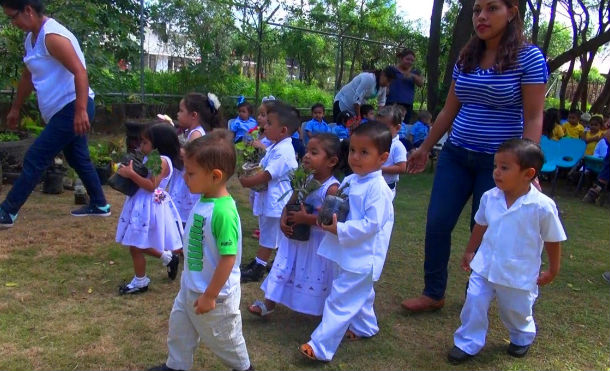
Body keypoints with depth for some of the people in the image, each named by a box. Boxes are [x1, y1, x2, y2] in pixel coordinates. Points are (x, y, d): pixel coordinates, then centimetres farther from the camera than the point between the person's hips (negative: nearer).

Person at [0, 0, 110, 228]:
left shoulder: (52, 36, -18)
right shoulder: (32, 38, 13)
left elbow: (80, 72, -27)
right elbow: (28, 76, 25)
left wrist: (81, 111, -33)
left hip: (73, 109, -10)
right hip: (63, 111, 11)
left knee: (34, 159, -9)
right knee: (78, 160, 17)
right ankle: (99, 206, 27)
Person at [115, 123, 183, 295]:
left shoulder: (162, 161, -20)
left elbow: (151, 186, -26)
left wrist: (131, 174, -26)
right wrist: (127, 171, 1)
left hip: (149, 208, -10)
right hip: (142, 205, 10)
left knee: (136, 246, 1)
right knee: (139, 245, 19)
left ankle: (140, 282, 19)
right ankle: (168, 257, 35)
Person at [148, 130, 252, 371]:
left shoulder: (223, 211, -32)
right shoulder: (204, 201, -4)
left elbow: (229, 258, -29)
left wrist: (210, 296, -21)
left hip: (215, 293, -8)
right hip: (190, 286, 8)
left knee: (222, 337, 15)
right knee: (179, 328, 24)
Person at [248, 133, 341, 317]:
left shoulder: (332, 188, -22)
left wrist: (306, 218, -27)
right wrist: (283, 220, -12)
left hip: (318, 242, -6)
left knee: (317, 278, 10)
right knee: (284, 269, 16)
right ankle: (269, 303, 32)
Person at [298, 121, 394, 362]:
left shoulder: (378, 189, -22)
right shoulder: (350, 181, 4)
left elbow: (372, 224, -26)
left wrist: (339, 230, -25)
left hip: (361, 258, -9)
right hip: (347, 254, 9)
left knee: (340, 300, -4)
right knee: (360, 294, 27)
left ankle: (321, 347, 3)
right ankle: (365, 327, 47)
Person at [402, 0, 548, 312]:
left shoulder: (529, 57, -9)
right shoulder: (465, 58, 6)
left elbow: (533, 119, -10)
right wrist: (425, 148, 17)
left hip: (498, 161, -4)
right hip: (456, 155, 5)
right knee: (437, 224, 2)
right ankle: (433, 293, 18)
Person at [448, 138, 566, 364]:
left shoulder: (542, 206, -23)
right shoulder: (490, 197, -11)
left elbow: (553, 241, -9)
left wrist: (552, 271, 1)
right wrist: (469, 252, 16)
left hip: (519, 275, -2)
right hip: (485, 267, 3)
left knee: (516, 311, 19)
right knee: (474, 303, 1)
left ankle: (522, 338, 50)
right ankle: (467, 344, 21)